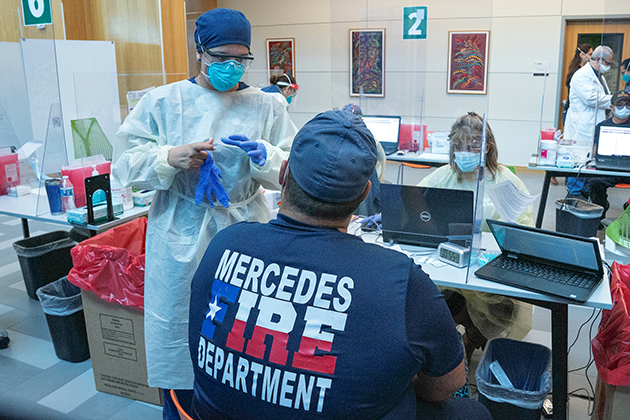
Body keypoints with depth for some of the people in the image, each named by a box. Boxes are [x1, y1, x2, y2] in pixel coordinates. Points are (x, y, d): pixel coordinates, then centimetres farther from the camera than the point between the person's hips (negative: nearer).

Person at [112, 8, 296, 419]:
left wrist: (263, 156, -19)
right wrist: (170, 159, -19)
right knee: (177, 327, 11)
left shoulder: (267, 106, 4)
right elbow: (127, 162, -1)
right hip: (181, 239, 0)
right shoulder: (162, 102, 2)